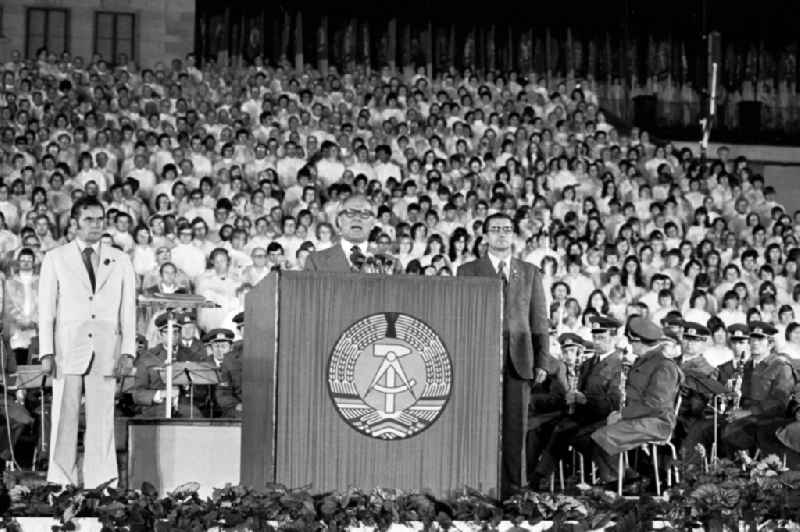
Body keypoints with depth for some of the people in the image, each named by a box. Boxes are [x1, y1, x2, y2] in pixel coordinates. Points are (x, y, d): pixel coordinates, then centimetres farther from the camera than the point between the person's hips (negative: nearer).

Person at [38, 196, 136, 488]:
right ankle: (62, 483, 0)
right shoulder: (55, 259, 8)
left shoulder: (120, 261, 11)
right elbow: (46, 310, 5)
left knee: (102, 418, -2)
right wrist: (47, 352, -4)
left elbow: (128, 310, 9)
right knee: (65, 417, -3)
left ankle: (100, 483, -1)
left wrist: (127, 351, -1)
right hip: (68, 346, -1)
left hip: (106, 349, 1)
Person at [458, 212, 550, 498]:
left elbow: (539, 320, 12)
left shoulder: (530, 273, 15)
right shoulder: (468, 271, 9)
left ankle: (511, 485, 4)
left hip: (519, 359, 2)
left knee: (515, 424, 0)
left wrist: (542, 361, 3)